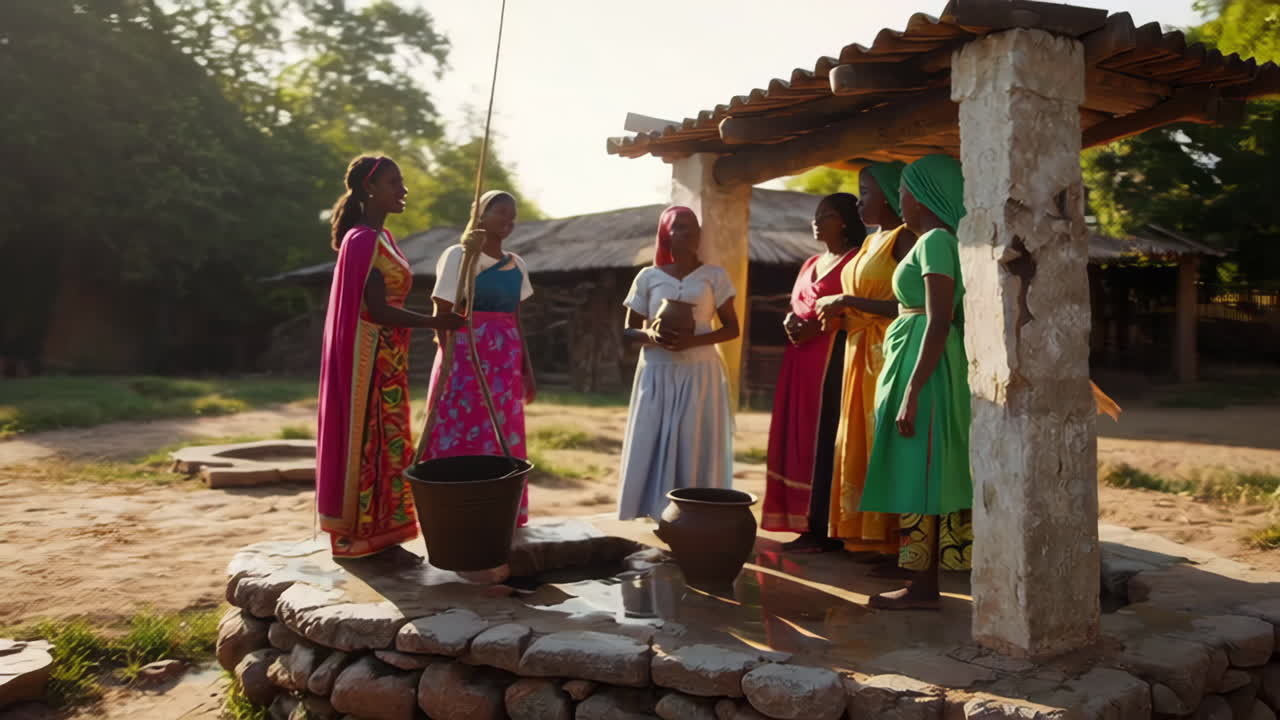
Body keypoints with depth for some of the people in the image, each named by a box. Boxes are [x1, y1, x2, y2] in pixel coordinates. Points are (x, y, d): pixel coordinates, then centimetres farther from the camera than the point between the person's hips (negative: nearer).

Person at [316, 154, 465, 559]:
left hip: (385, 358, 10)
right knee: (368, 438, -2)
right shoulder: (363, 240, -15)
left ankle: (376, 531, 22)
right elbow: (378, 310, -21)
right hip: (370, 356, -10)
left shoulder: (380, 238, 15)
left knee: (382, 440, 13)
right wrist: (435, 322, -17)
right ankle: (359, 533, 9)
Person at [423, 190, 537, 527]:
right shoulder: (458, 256, -4)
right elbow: (441, 316, -6)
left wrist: (527, 371, 14)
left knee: (504, 440, 8)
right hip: (465, 359, -6)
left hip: (504, 363, 6)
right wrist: (449, 366, -13)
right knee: (461, 438, -2)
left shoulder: (516, 265, 13)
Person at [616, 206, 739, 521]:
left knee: (696, 451, -3)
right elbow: (629, 331, 8)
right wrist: (651, 335, -15)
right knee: (650, 450, -1)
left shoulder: (714, 276, 4)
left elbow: (732, 328, 3)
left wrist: (695, 340, -14)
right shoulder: (648, 277, 5)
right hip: (657, 375, 1)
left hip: (700, 374, -1)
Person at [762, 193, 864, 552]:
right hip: (800, 358, 9)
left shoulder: (854, 261, -4)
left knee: (822, 439, -9)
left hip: (831, 357, -8)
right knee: (797, 436, 6)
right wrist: (790, 320, 1)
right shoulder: (811, 263, 22)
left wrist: (816, 327, -20)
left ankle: (822, 529, -4)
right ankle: (805, 522, 11)